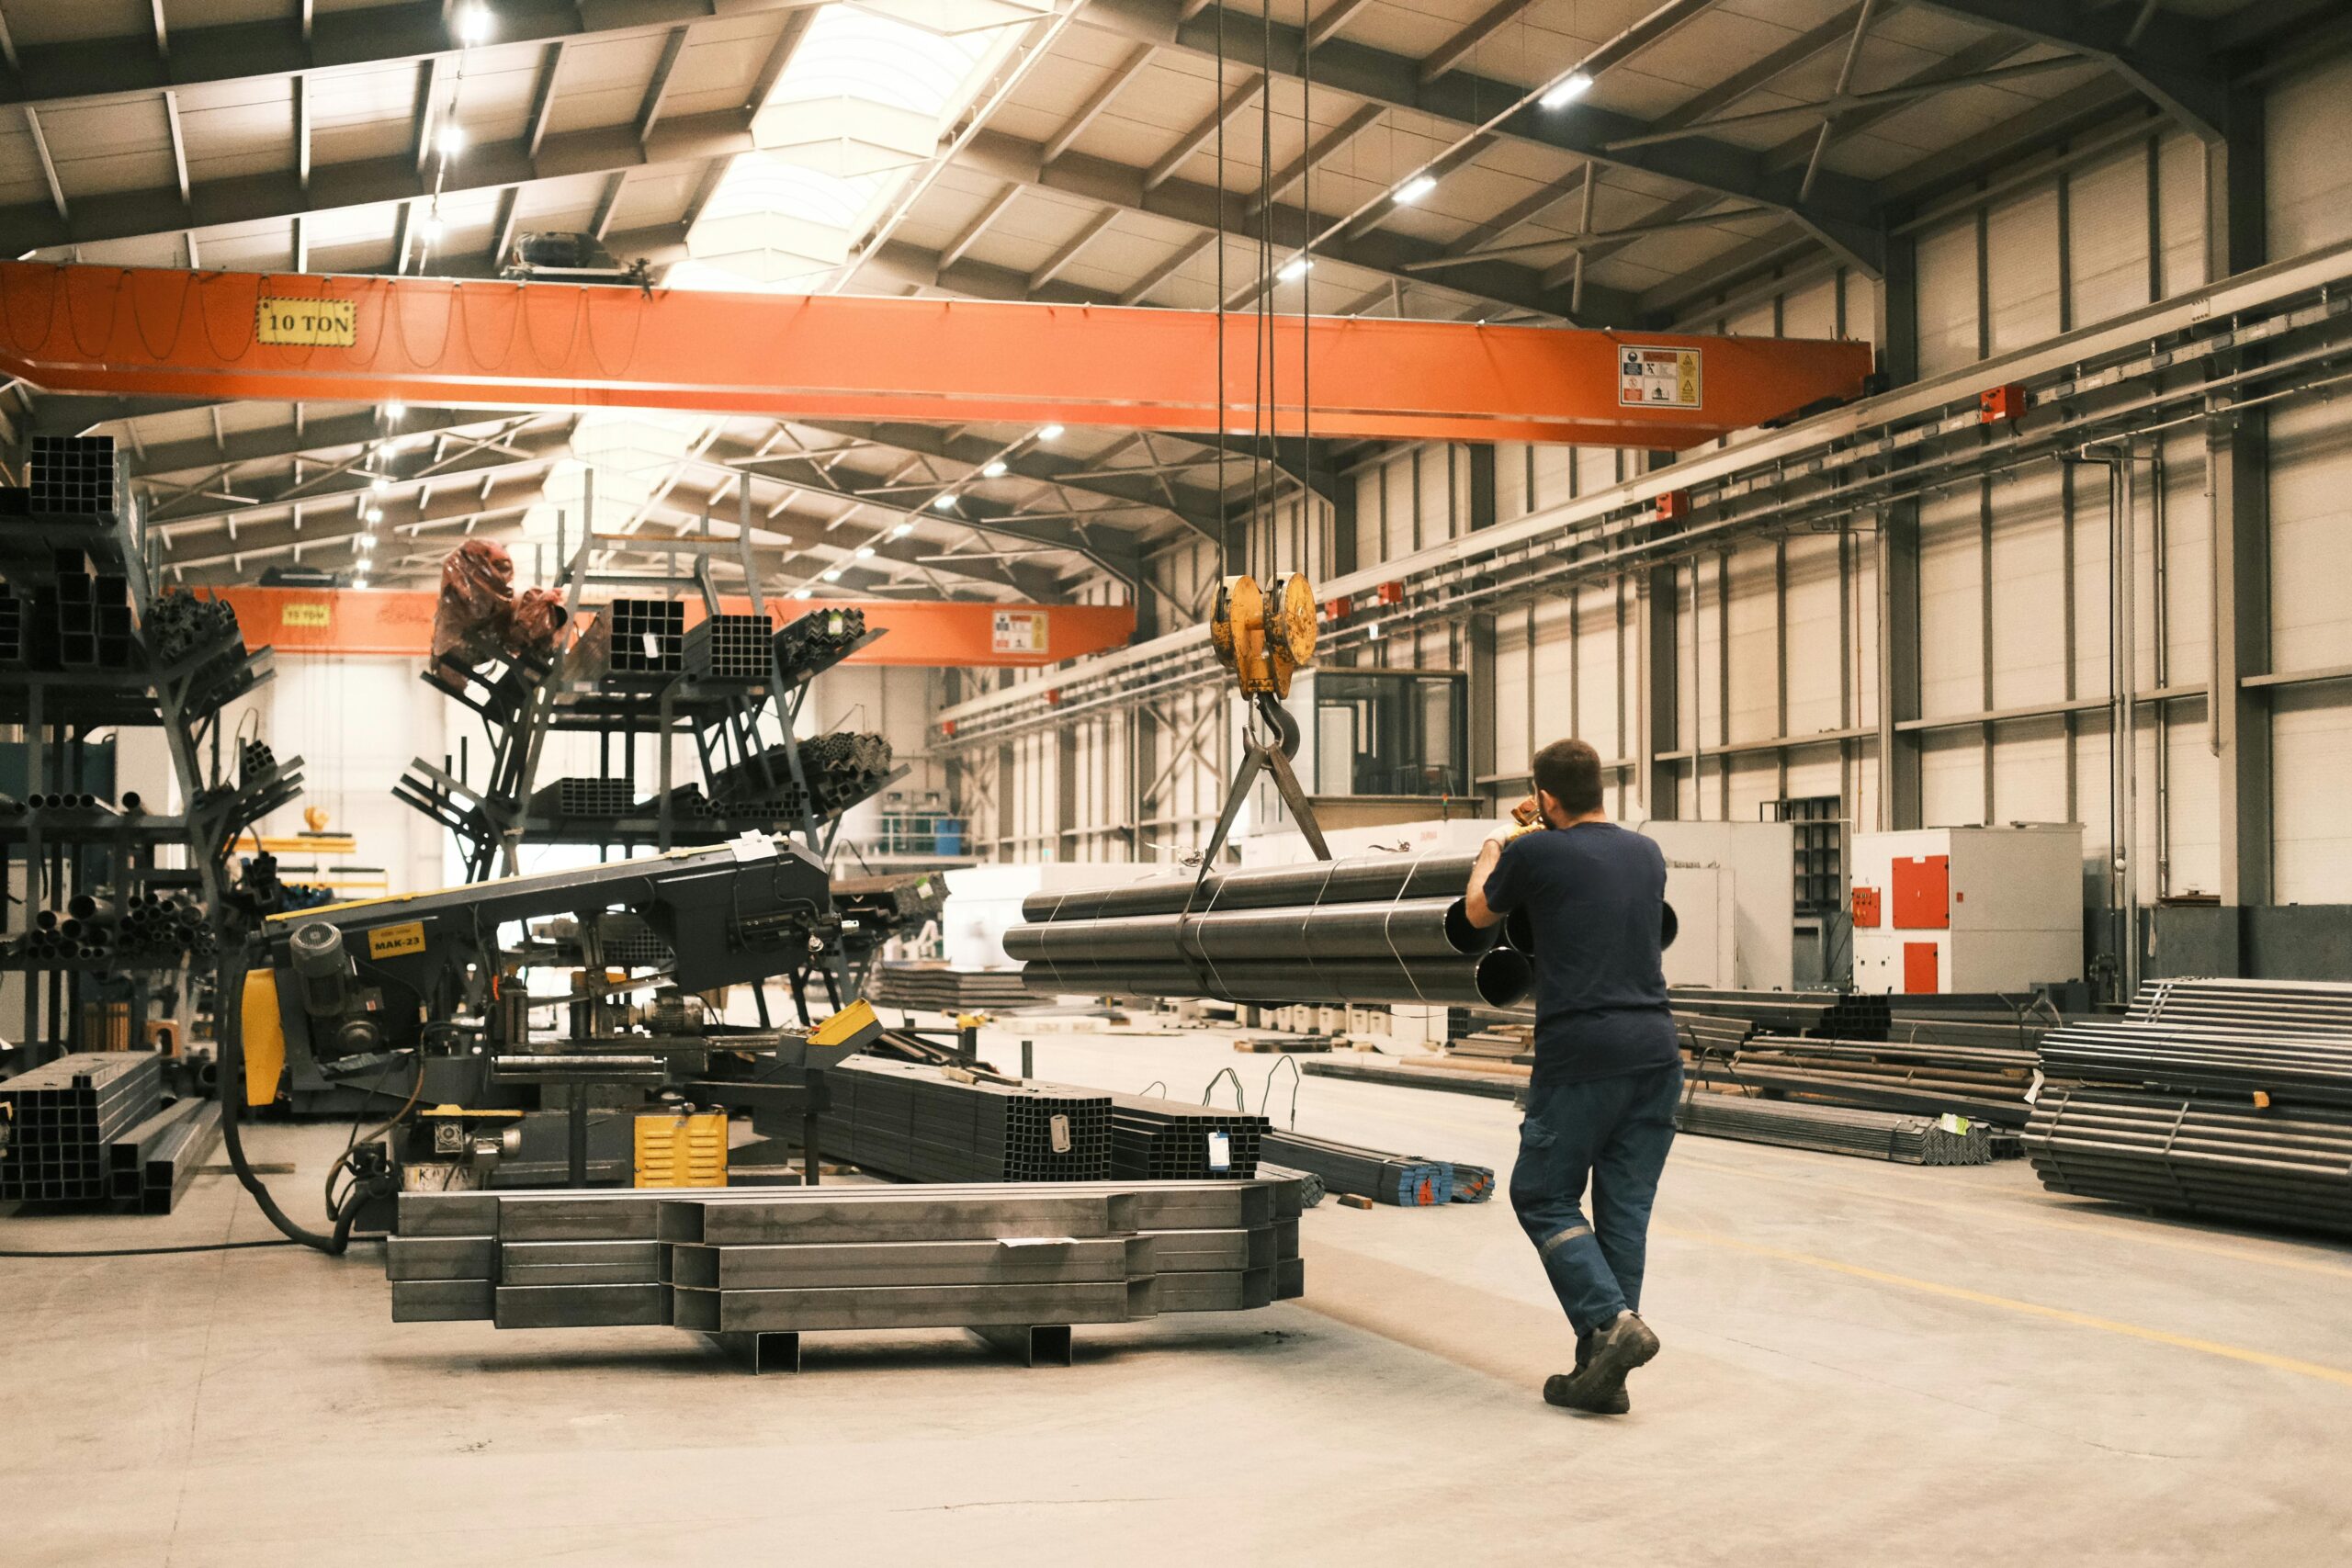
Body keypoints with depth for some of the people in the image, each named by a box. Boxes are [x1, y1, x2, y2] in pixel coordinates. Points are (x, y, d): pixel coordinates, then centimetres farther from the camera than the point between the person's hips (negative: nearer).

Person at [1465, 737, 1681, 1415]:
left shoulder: (1536, 854, -3)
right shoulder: (1647, 854, 13)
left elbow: (1478, 911, 17)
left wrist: (1491, 852, 37)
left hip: (1581, 1054, -5)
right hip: (1655, 1049, 6)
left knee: (1544, 1198, 7)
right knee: (1624, 1207, 8)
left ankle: (1611, 1320, -12)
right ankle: (1602, 1373, 9)